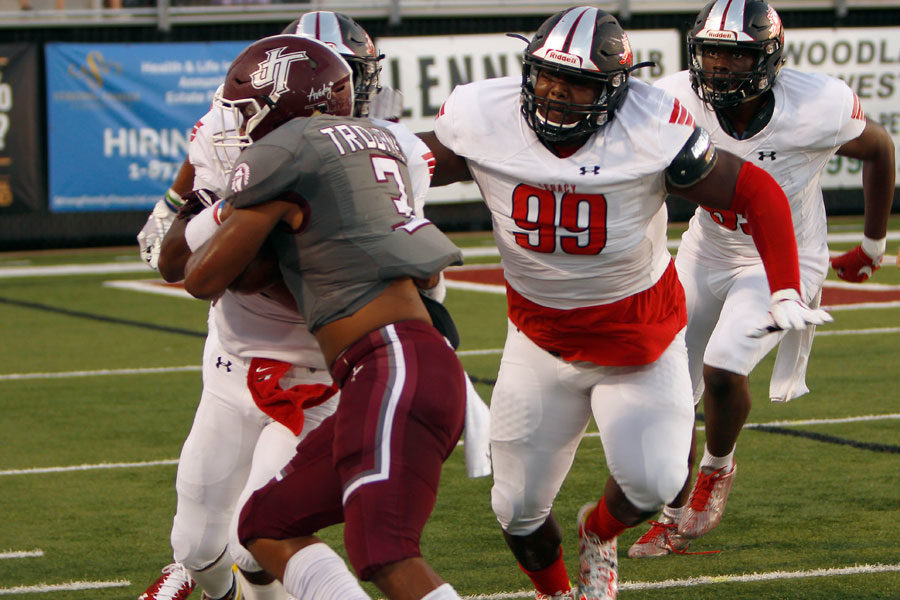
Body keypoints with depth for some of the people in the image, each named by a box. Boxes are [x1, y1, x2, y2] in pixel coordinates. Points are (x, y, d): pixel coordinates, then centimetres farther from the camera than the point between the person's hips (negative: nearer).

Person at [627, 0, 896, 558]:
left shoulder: (816, 108, -26)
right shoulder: (681, 101, -21)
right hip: (707, 254, 3)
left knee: (723, 366, -23)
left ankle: (717, 470, 9)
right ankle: (674, 519, 26)